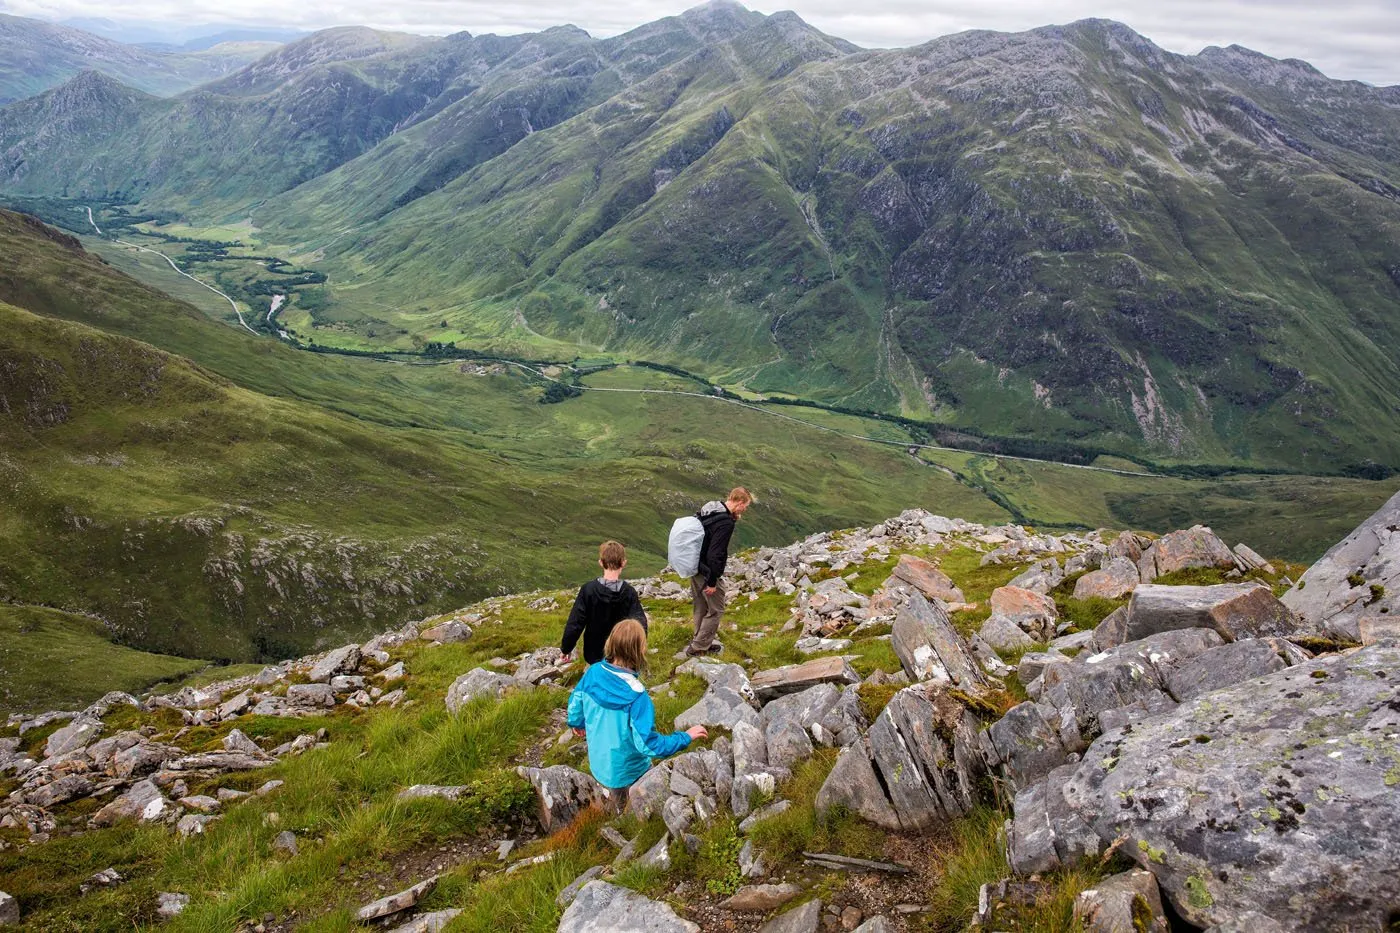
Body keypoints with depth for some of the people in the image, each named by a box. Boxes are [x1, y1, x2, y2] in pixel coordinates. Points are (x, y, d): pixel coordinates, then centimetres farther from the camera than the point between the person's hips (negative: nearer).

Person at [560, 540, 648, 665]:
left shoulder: (588, 589, -17)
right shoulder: (629, 592, -16)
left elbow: (574, 623, -14)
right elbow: (640, 626, -19)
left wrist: (566, 649, -1)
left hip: (594, 653, 0)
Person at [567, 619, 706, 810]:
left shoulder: (593, 673, -18)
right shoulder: (635, 696, -36)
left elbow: (575, 703, 0)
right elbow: (648, 744, -31)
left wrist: (576, 723, 23)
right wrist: (685, 737, -20)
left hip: (598, 762, 6)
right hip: (627, 771, -5)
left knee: (617, 806, 33)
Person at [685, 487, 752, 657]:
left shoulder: (708, 509, 3)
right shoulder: (725, 523, -25)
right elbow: (715, 555, -26)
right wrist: (712, 582, -19)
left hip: (695, 568, 9)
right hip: (708, 572, -9)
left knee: (701, 607, 22)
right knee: (716, 610, 6)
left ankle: (700, 642, 35)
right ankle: (697, 648, 12)